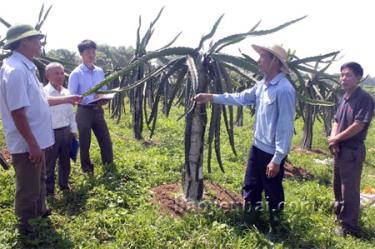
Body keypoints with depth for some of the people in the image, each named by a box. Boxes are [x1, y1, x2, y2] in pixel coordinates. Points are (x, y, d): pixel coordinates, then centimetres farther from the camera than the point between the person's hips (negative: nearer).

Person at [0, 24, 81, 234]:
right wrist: (32, 144, -23)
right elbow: (18, 112, -26)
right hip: (27, 144, -10)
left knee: (39, 181, 26)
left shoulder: (26, 67, 9)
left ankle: (40, 212, 45)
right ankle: (28, 226, 25)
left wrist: (66, 99, 22)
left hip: (36, 140, 10)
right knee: (28, 188, 8)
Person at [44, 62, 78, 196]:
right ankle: (49, 190, 21)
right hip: (51, 133, -6)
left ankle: (64, 184, 37)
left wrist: (73, 130, 14)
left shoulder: (66, 92, 6)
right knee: (49, 164, 7)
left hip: (66, 131, 6)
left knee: (65, 161, 19)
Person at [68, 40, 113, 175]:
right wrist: (91, 99, -22)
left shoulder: (100, 71, 7)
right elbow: (71, 96, -10)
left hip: (98, 111, 5)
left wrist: (103, 99, -8)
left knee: (106, 141, 9)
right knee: (85, 143, 7)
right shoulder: (76, 73, -9)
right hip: (84, 111, -4)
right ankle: (87, 170, 23)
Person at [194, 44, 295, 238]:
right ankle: (248, 226, 41)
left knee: (273, 194, 9)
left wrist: (277, 159, -23)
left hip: (272, 153, -9)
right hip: (257, 147, 9)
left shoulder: (284, 90, -23)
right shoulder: (262, 85, 6)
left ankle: (274, 231, 30)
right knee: (250, 189, 22)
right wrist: (211, 97, 16)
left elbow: (285, 127, -24)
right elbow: (240, 98, 18)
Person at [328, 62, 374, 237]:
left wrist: (336, 138, -11)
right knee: (338, 185, 20)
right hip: (339, 149, 8)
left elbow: (358, 125, -22)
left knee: (349, 189, 1)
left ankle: (349, 226, 15)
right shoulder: (344, 98, 9)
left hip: (353, 150, -8)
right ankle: (340, 215, 39)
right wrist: (333, 139, -6)